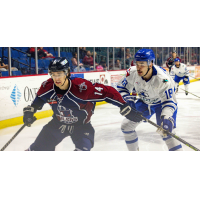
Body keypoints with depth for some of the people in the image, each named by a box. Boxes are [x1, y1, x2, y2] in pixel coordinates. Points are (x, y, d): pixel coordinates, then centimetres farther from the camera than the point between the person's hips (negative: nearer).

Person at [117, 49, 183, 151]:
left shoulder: (162, 79, -37)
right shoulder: (132, 73, -24)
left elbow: (169, 101, -32)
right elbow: (122, 87, -8)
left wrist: (166, 117, -49)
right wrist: (127, 101, -26)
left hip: (162, 103, -5)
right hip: (144, 102, 5)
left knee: (166, 131, -24)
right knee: (126, 126, 4)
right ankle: (133, 150, 26)